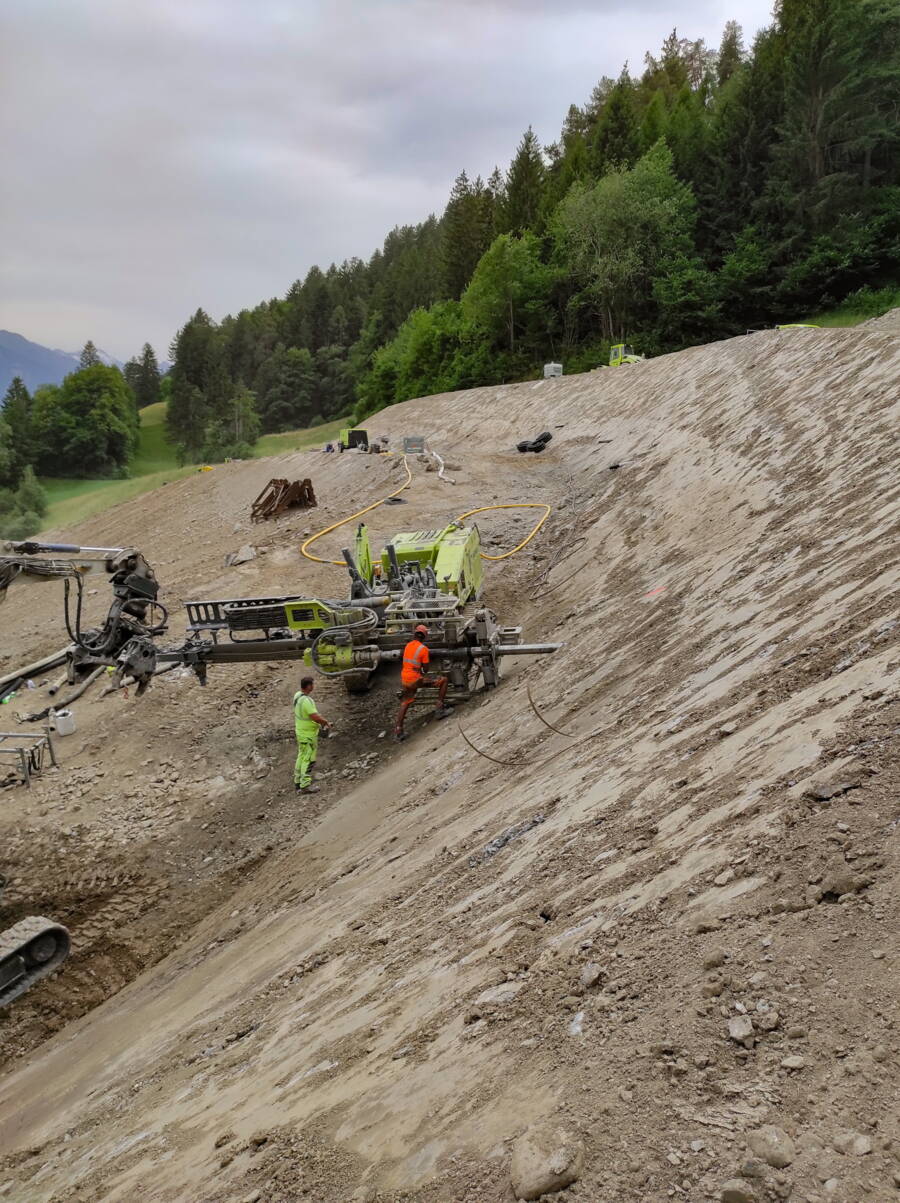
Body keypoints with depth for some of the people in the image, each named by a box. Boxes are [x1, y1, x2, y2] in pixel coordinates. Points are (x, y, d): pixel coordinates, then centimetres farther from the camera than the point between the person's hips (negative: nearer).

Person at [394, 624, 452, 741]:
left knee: (405, 704, 20)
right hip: (415, 679, -7)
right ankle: (439, 708, 4)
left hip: (404, 678, 7)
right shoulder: (423, 649, -12)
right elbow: (426, 669, -7)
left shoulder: (408, 645, 6)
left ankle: (398, 731, 19)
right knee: (444, 680, 3)